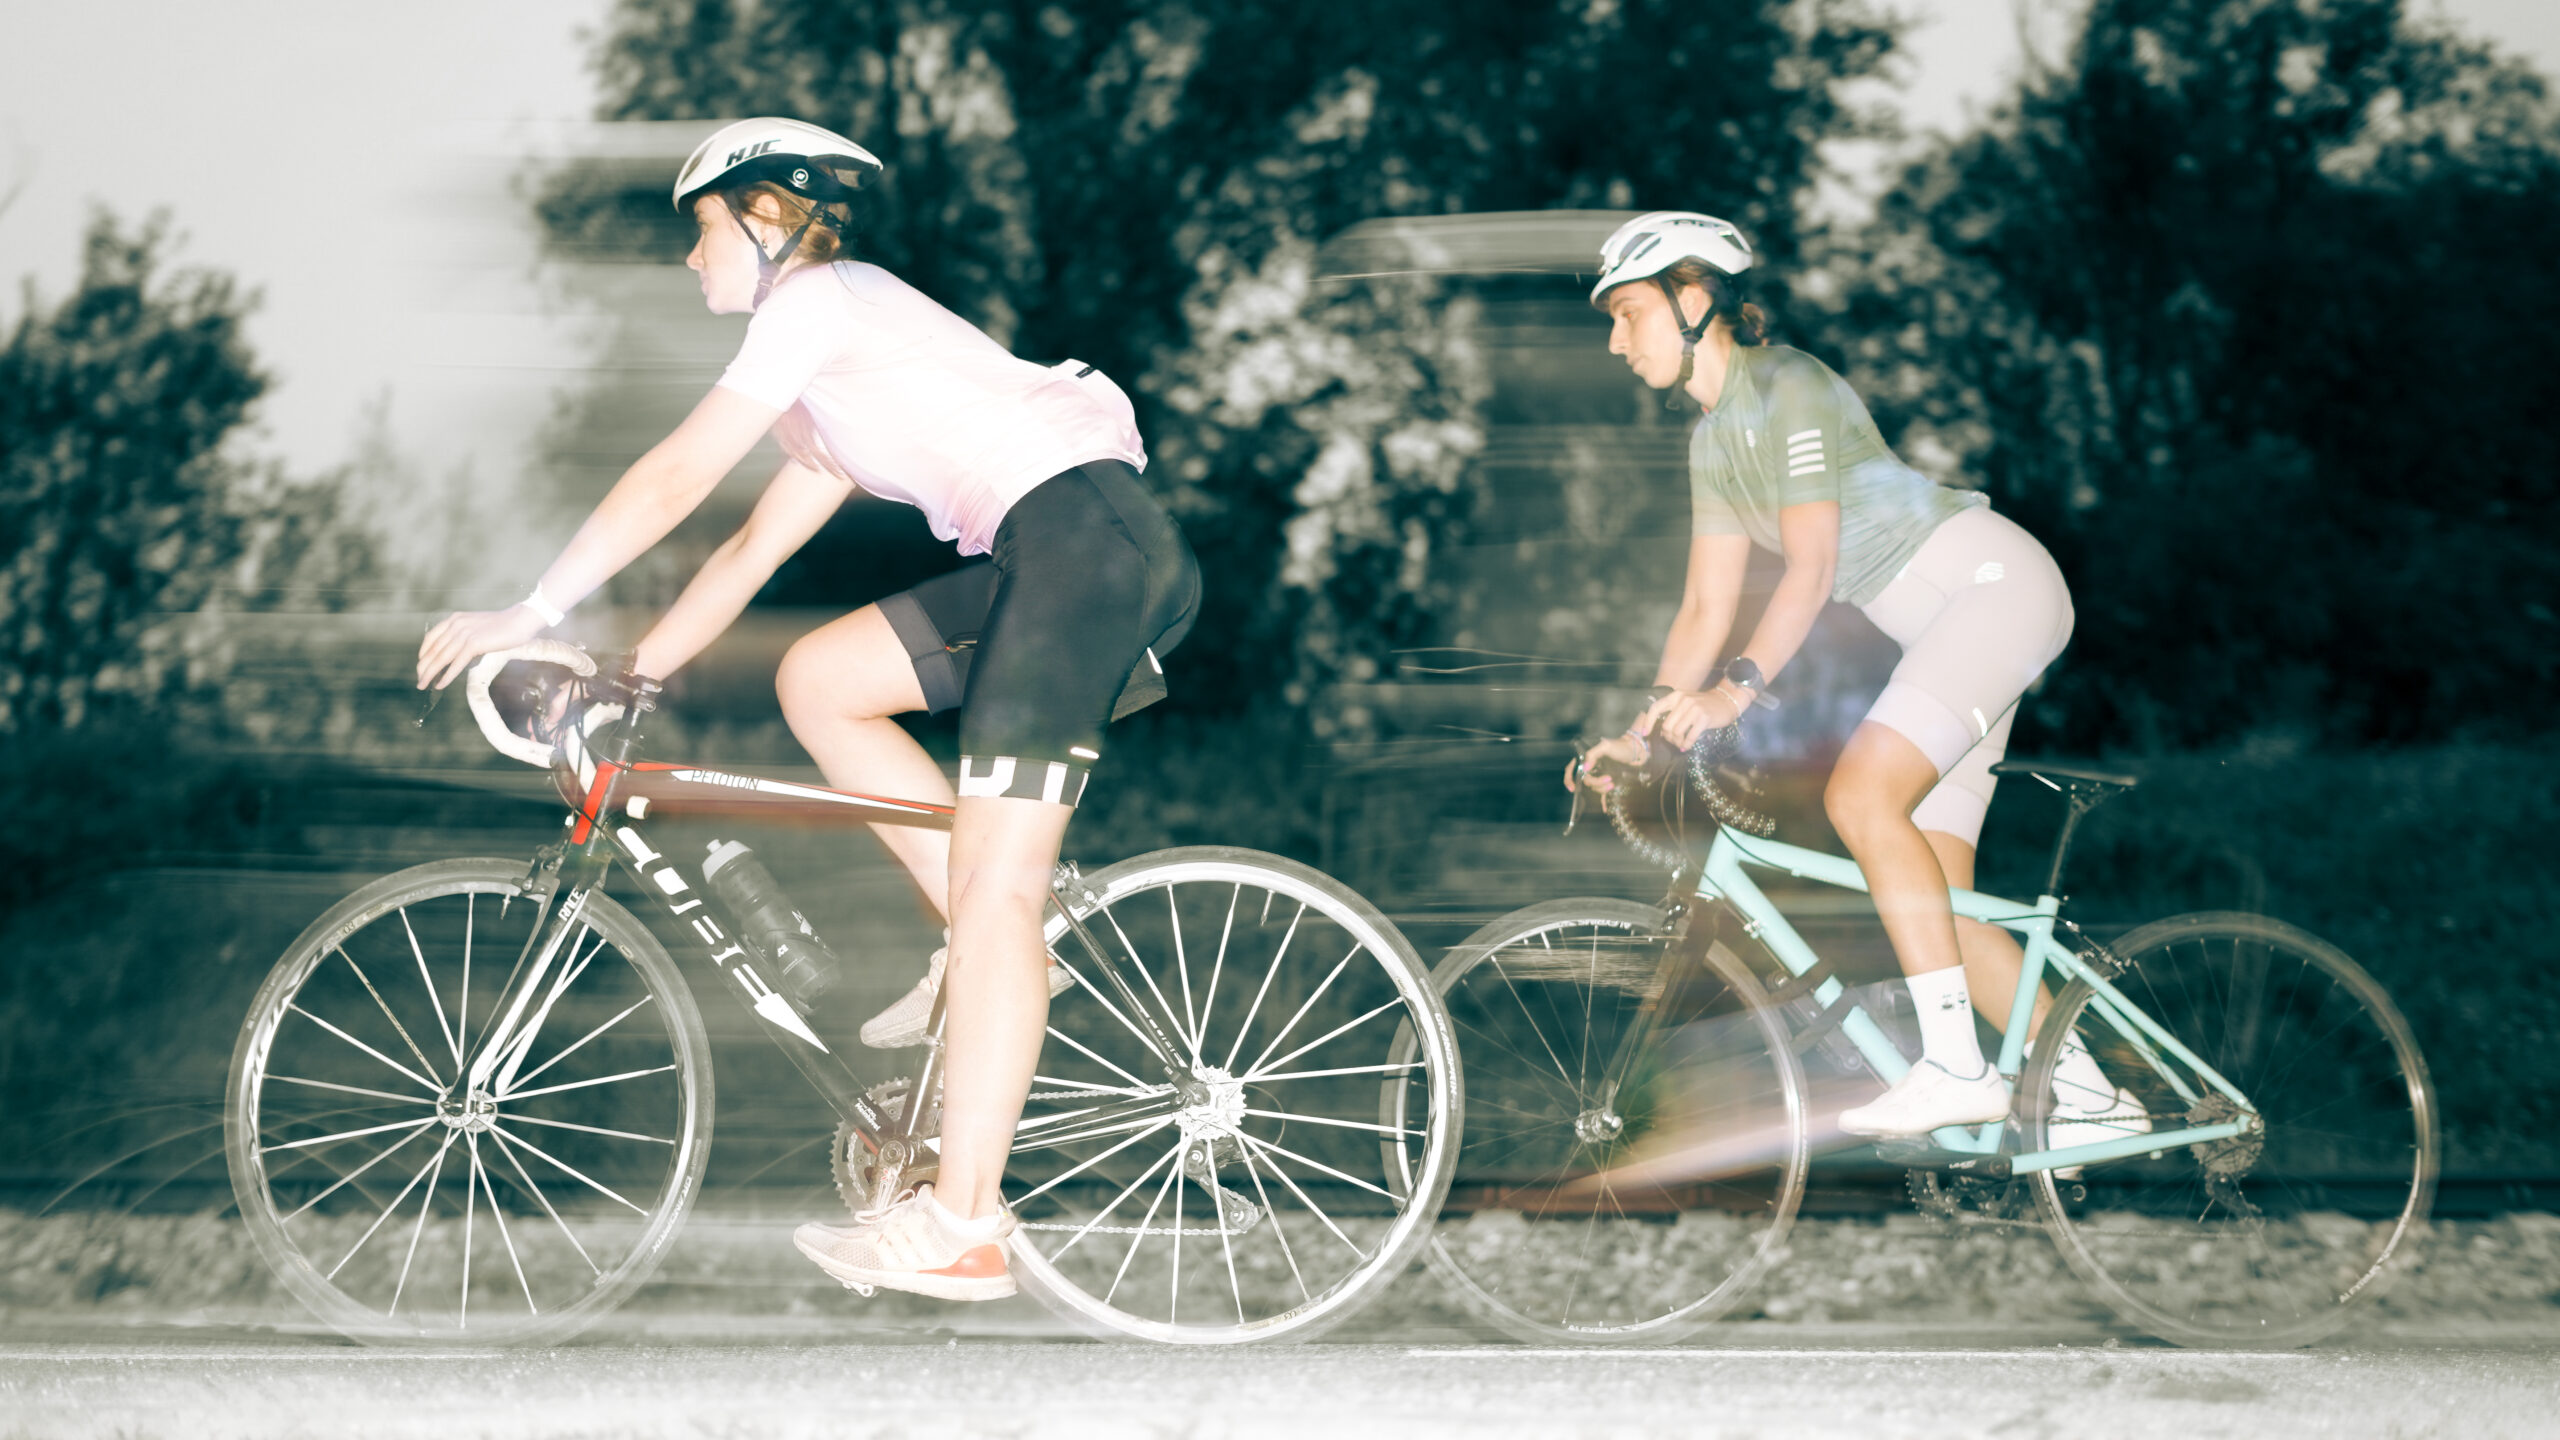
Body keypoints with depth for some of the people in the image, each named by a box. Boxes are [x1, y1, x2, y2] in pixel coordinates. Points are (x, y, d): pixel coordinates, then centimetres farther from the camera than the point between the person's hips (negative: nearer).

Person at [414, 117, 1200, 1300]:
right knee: (818, 679, 12)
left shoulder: (818, 299, 0)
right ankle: (998, 955, 8)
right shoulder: (836, 387, 30)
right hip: (1046, 552, 10)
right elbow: (754, 550, 33)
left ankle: (960, 1225, -17)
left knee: (993, 890, -13)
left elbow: (675, 479, -3)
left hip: (1082, 533, -10)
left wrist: (528, 616, 0)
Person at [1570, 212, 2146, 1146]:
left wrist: (1738, 690, -35)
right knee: (1929, 891, 2)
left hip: (1995, 582, -10)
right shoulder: (1715, 439, 13)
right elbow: (1707, 606, 13)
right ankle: (2090, 1094, 7)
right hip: (1944, 626, 10)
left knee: (1861, 794, -26)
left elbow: (1810, 567, -25)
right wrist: (1642, 736, 4)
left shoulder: (1785, 388, -15)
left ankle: (1957, 1066, -27)